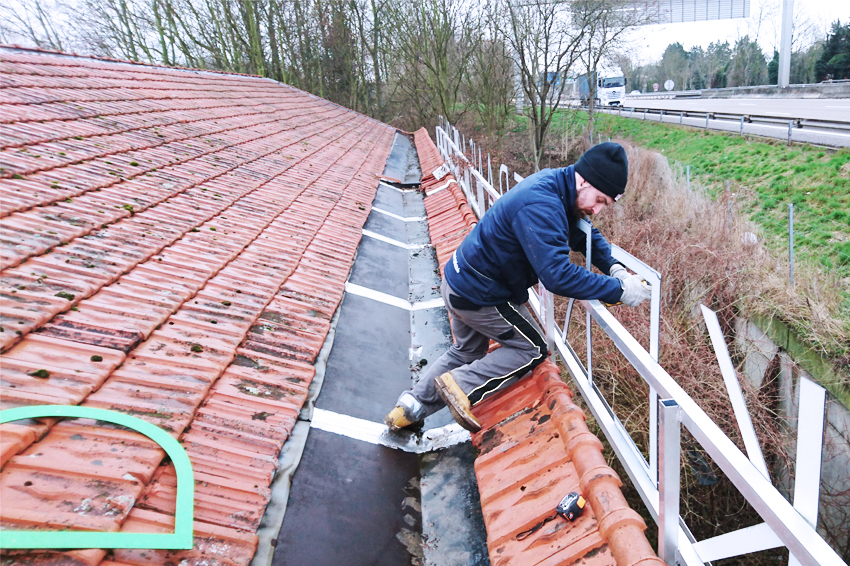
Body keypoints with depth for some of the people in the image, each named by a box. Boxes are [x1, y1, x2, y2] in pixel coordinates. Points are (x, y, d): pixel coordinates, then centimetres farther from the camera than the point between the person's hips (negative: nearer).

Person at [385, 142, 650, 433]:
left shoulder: (553, 183, 1)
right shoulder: (541, 206, -31)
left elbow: (583, 234, 12)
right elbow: (558, 276, -36)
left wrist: (612, 266, -4)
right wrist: (619, 290, -28)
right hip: (479, 296, -10)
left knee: (467, 352, 26)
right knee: (533, 349, 4)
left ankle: (411, 407, 31)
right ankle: (462, 387, 2)